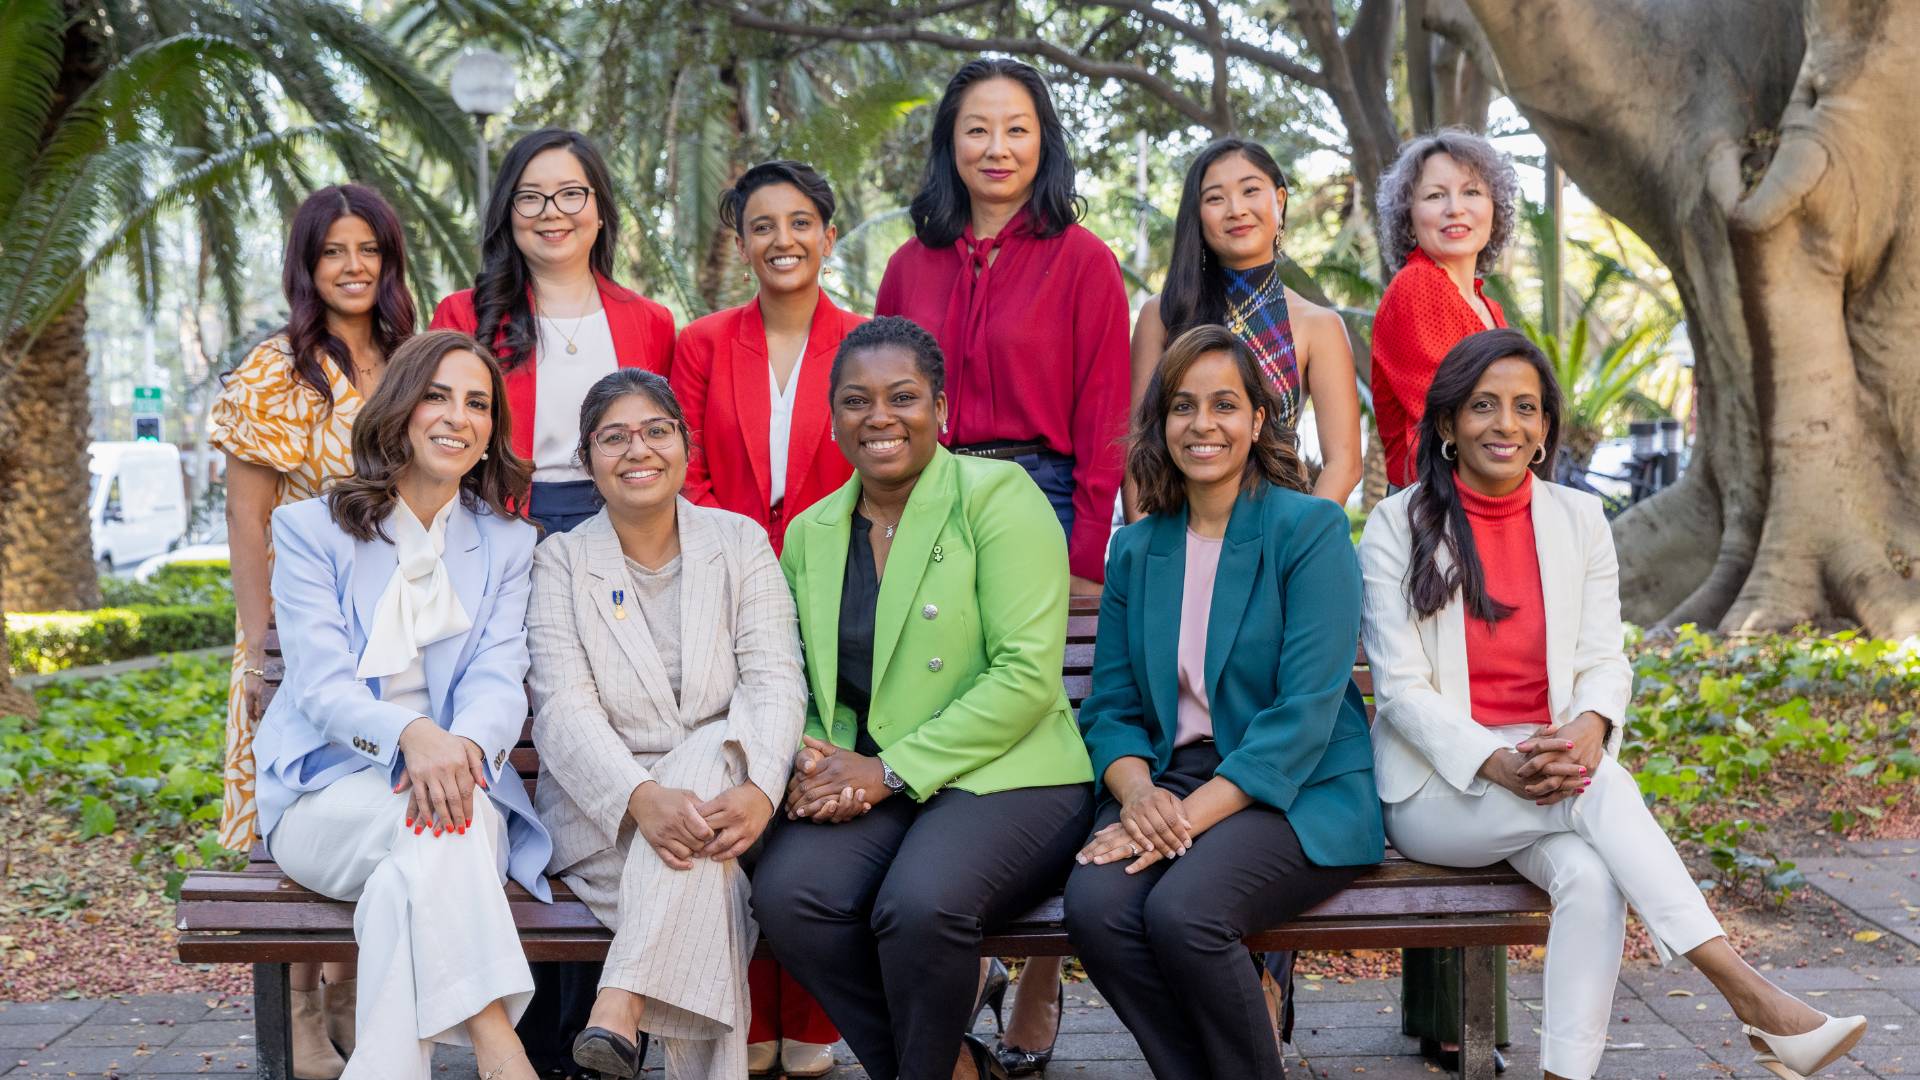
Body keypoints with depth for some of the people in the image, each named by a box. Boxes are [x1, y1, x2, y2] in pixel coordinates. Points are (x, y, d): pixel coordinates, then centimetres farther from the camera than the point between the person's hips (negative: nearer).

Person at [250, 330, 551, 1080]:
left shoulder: (508, 546, 13)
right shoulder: (311, 529, 6)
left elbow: (499, 682, -2)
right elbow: (321, 683, -8)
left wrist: (463, 746, -29)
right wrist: (411, 735, -31)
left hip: (457, 788, 2)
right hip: (326, 796, -1)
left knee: (431, 844, -36)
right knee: (431, 826, -36)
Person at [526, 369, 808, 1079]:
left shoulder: (741, 544, 7)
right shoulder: (561, 562, 4)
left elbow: (775, 681, -6)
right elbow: (563, 708, -10)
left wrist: (758, 791, -28)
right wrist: (643, 798, -30)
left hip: (719, 784, 1)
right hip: (601, 812, -1)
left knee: (710, 753, -34)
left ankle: (619, 1006, -40)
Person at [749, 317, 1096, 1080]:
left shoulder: (996, 497, -3)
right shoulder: (809, 533, 14)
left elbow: (1026, 677, -12)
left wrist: (891, 771, -15)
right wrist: (812, 767, -8)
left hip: (1004, 778, -4)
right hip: (864, 790, 5)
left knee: (920, 903, -33)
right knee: (785, 893, -26)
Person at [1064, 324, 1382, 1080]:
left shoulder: (1310, 529, -3)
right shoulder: (1135, 550, 13)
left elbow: (1306, 711, -12)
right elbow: (1111, 706, 10)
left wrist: (1195, 812, -20)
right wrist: (1139, 793, -13)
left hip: (1298, 792, -4)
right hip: (1170, 782, 4)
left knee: (1182, 911, -31)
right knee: (1094, 906, -26)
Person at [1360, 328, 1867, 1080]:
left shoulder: (1578, 520, 9)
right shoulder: (1397, 527, -2)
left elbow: (1604, 661, 4)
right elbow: (1401, 689, -7)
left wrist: (1589, 727, -22)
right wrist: (1496, 764, -24)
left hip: (1553, 767, 3)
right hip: (1435, 788, -3)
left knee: (1593, 875, -31)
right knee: (1597, 788, -32)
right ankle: (1750, 997, -34)